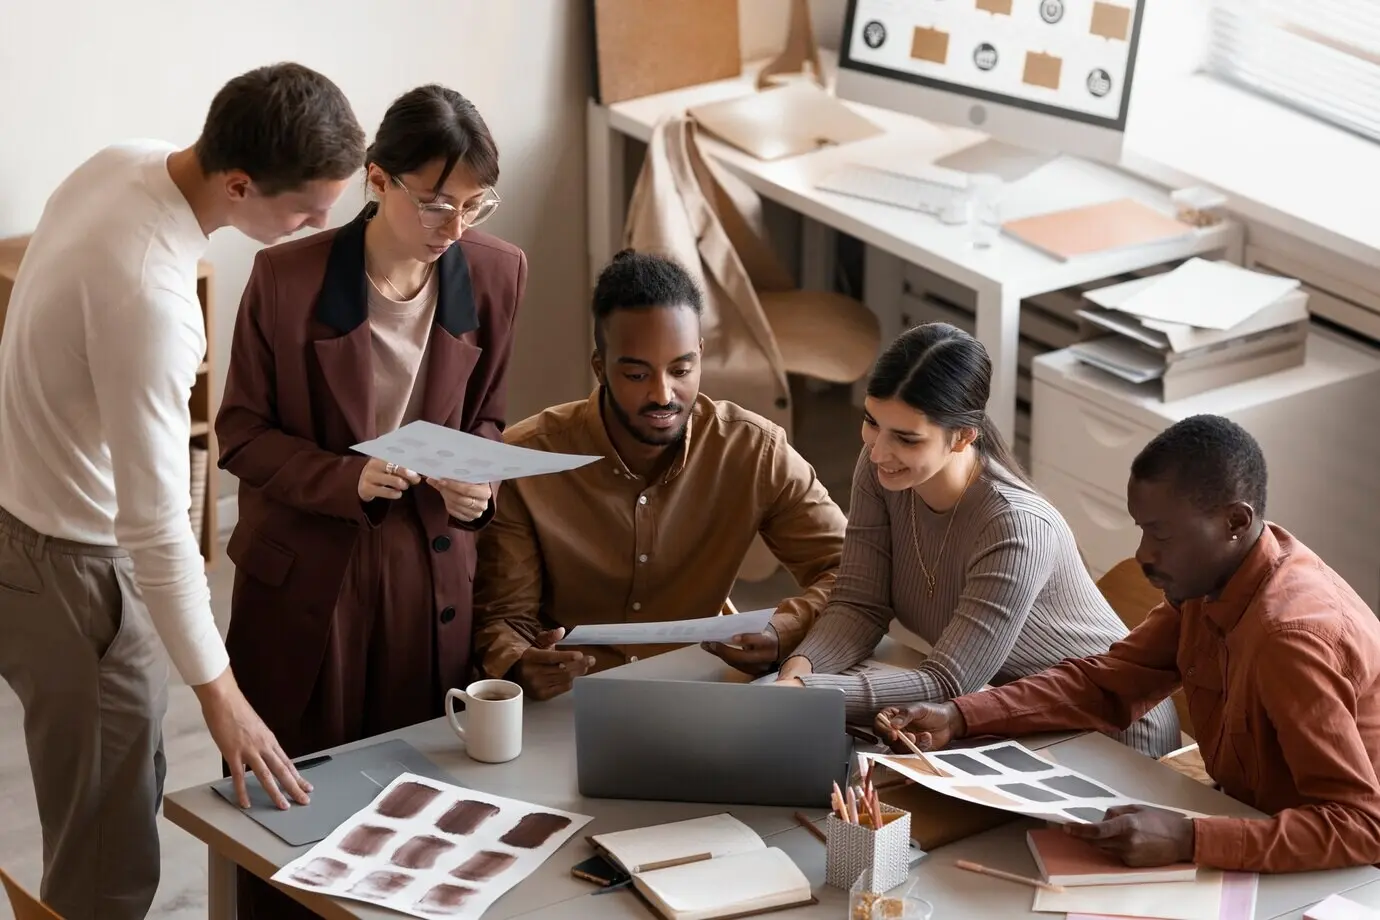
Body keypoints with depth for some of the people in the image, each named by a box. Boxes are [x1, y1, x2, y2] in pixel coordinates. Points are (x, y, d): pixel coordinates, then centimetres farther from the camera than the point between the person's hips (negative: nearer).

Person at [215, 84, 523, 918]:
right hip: (306, 568, -2)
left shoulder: (497, 273, -4)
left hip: (433, 568, 3)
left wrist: (478, 481, -12)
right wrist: (345, 479, -22)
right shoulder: (288, 277, -14)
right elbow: (242, 432, -7)